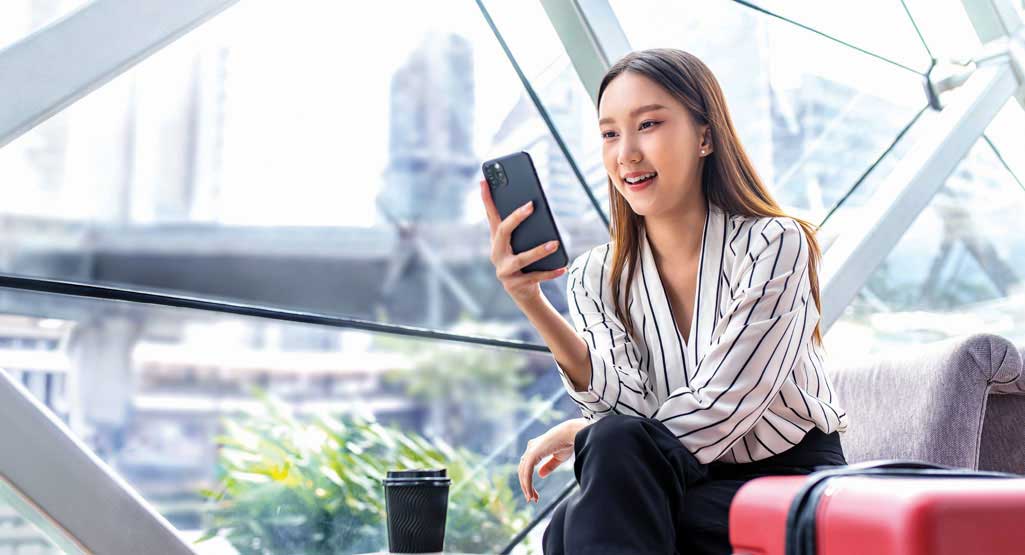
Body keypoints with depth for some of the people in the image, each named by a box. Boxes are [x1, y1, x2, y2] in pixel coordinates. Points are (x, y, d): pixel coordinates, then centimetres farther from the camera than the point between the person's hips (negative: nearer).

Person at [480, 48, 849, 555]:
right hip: (686, 487, 4)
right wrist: (532, 303, -28)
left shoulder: (772, 246, -10)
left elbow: (717, 408, -17)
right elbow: (628, 408, -16)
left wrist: (582, 435, -11)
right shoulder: (596, 278, 1)